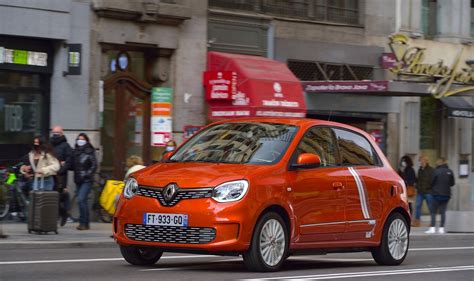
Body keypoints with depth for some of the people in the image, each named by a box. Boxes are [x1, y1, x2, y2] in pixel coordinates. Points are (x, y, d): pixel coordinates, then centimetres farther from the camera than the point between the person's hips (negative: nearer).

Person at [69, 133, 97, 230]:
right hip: (78, 180, 6)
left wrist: (87, 174, -19)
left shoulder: (90, 152, -5)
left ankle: (83, 223, -12)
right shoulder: (75, 152, 12)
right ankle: (85, 223, 16)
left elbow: (94, 165, -9)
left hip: (86, 180, -6)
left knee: (81, 200, -17)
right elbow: (71, 166, 16)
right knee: (82, 201, 10)